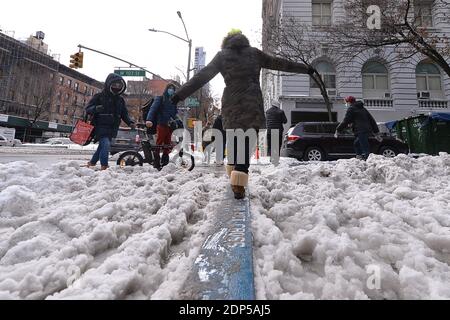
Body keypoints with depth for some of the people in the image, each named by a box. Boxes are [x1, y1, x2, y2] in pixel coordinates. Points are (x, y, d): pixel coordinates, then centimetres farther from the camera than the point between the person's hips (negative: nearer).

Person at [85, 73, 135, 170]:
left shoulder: (120, 100, 14)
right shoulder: (99, 97, 0)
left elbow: (124, 114, 18)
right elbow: (88, 109, -2)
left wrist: (130, 122, -1)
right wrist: (95, 109, -25)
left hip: (112, 128, 5)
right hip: (101, 126, -5)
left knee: (102, 146, 12)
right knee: (106, 144, -22)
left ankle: (92, 163, 30)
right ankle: (104, 166, -16)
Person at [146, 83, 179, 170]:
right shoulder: (160, 99, 4)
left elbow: (176, 113, 20)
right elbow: (153, 109, -10)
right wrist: (149, 119, -26)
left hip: (170, 126, 5)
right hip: (161, 124, -4)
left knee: (167, 144, 5)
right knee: (159, 143, -6)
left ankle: (164, 163, 13)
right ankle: (156, 163, -1)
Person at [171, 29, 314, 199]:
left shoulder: (222, 56, 12)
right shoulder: (254, 53, 14)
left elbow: (202, 76, 5)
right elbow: (279, 63, 21)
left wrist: (179, 95, 6)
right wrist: (306, 69, 32)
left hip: (231, 103, 1)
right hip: (253, 104, -1)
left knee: (233, 141, 16)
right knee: (247, 142, -4)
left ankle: (234, 177, 24)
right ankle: (239, 182, -17)